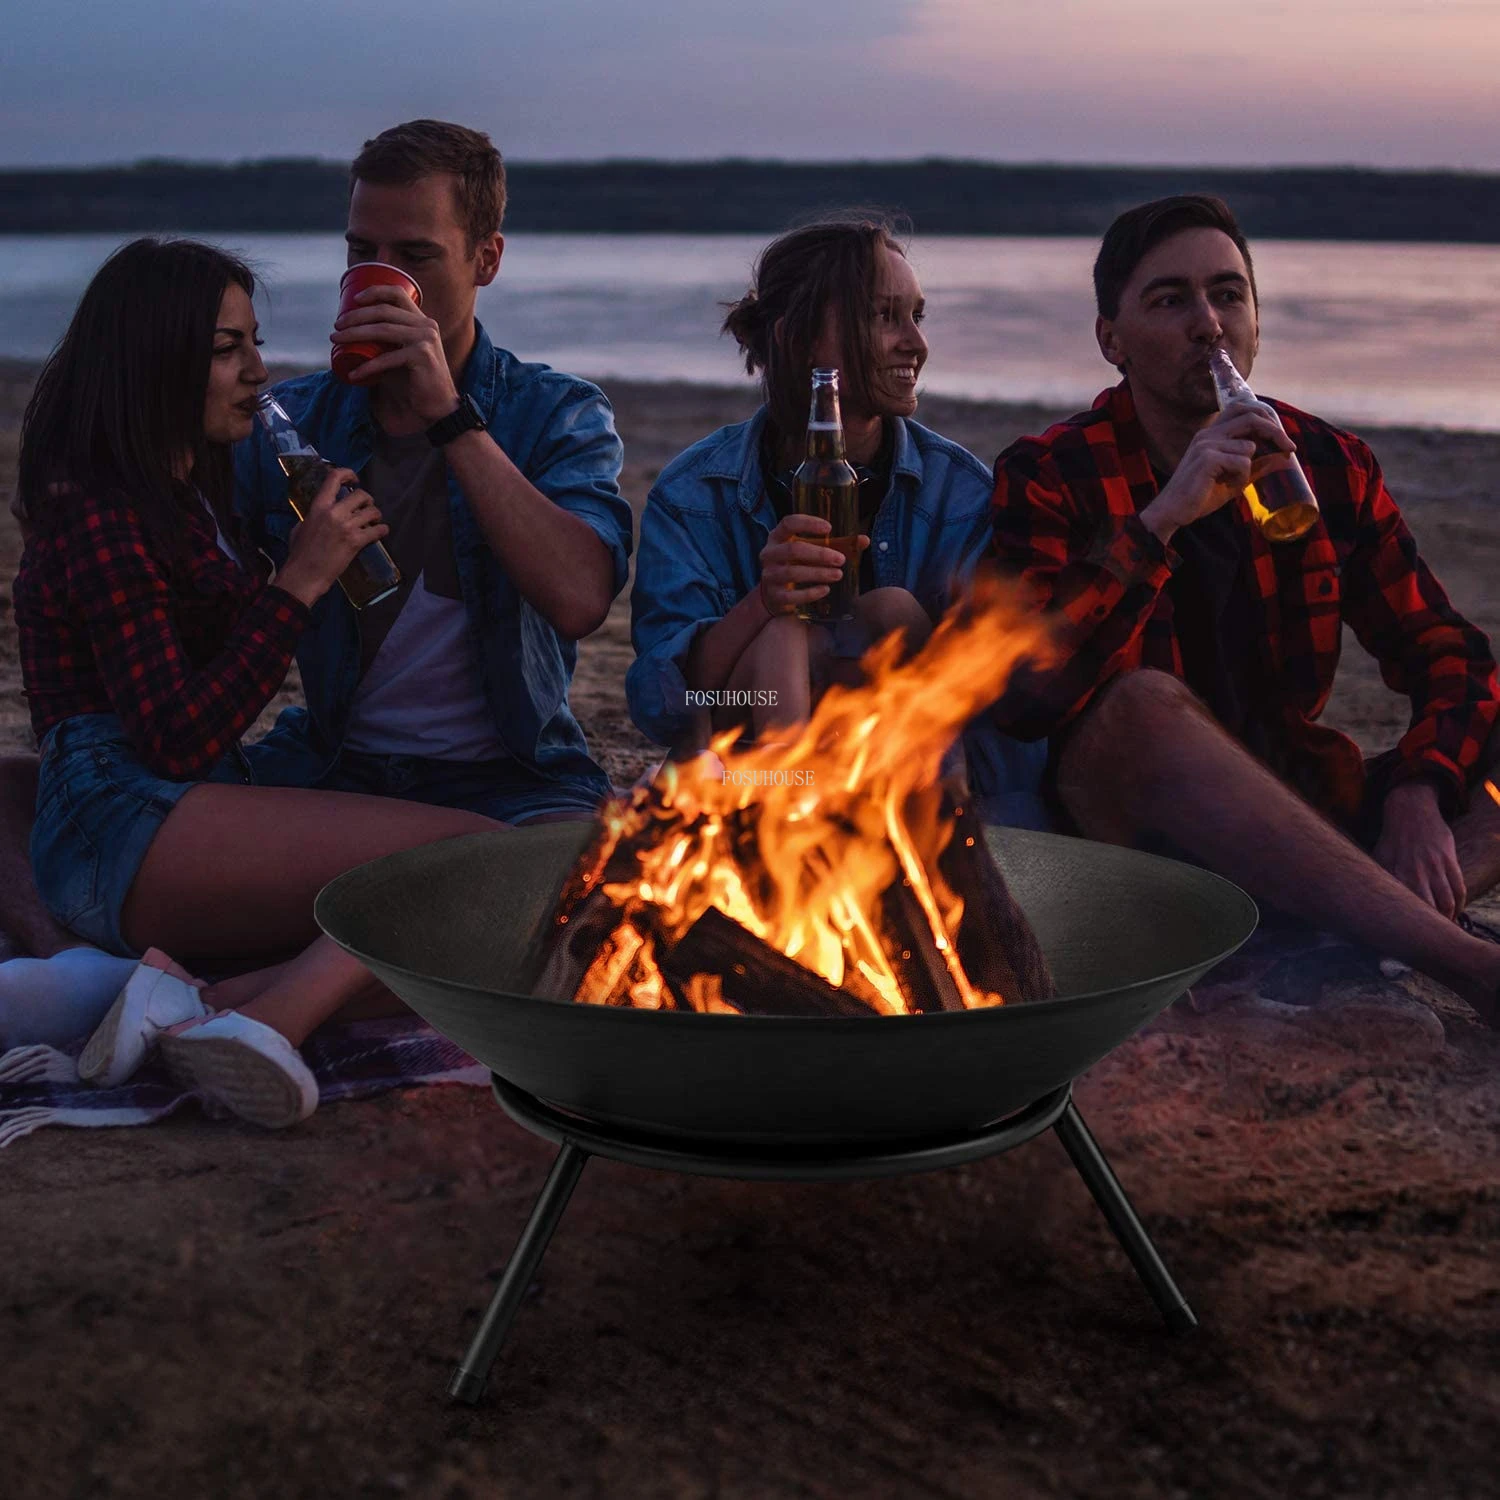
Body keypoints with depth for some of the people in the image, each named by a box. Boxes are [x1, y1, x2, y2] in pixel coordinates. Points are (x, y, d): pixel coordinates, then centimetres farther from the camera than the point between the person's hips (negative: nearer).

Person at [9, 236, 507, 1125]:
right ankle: (269, 1020, -29)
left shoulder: (187, 500, 20)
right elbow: (174, 742, -16)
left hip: (195, 808, 9)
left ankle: (205, 1008, -25)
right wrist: (299, 583, -13)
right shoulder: (100, 518, -9)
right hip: (123, 830, -9)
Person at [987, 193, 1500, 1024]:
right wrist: (1162, 517, -28)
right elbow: (1022, 693, -21)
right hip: (1129, 821, -4)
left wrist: (1418, 798, -17)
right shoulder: (1047, 477, -5)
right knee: (1141, 704, -35)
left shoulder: (1330, 467, 6)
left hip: (1296, 812, 5)